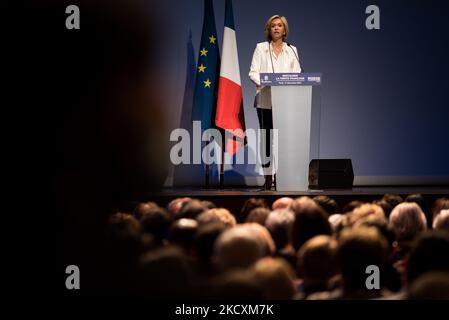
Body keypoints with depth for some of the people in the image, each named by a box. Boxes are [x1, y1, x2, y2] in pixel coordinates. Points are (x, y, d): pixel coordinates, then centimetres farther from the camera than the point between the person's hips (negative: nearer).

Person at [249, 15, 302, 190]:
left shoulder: (292, 50, 14)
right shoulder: (261, 48, 8)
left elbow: (297, 74, 8)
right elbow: (253, 72, 1)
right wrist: (265, 82, -17)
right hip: (265, 100, -1)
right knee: (266, 137, -2)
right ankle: (267, 176, 0)